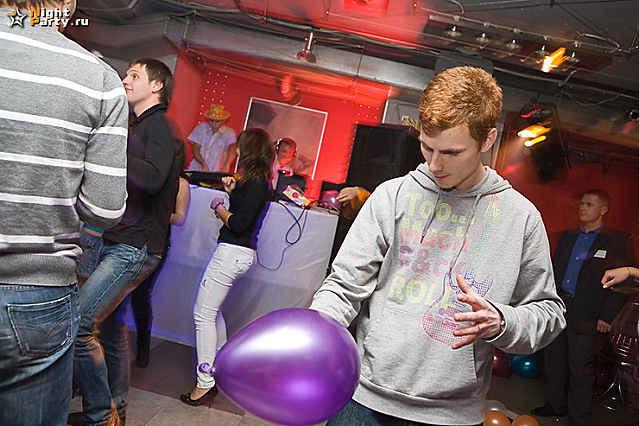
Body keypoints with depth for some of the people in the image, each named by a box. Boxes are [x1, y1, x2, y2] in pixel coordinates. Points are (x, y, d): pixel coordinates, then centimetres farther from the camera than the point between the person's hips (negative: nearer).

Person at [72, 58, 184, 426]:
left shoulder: (162, 126, -8)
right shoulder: (139, 128, 22)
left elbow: (152, 179, -25)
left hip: (134, 247, -10)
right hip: (119, 243, 10)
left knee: (78, 326, -12)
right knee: (110, 325, 15)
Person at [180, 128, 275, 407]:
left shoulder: (257, 183, -16)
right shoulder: (257, 181, 13)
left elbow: (238, 223, -21)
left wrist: (219, 207, -5)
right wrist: (232, 192, 9)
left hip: (233, 253, -11)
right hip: (236, 252, 11)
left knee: (203, 315, -4)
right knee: (212, 310, 21)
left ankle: (205, 383, 5)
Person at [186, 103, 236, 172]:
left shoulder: (229, 133, -3)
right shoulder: (201, 128, 6)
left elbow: (232, 148, -21)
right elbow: (195, 148, 4)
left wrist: (226, 165, -40)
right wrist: (203, 164, -12)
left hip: (215, 173, -2)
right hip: (196, 169, 2)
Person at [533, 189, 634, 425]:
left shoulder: (619, 241, -3)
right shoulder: (567, 236, 13)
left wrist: (608, 316, -11)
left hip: (585, 315, -5)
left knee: (580, 367, 4)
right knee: (554, 359, 13)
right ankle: (556, 405, 30)